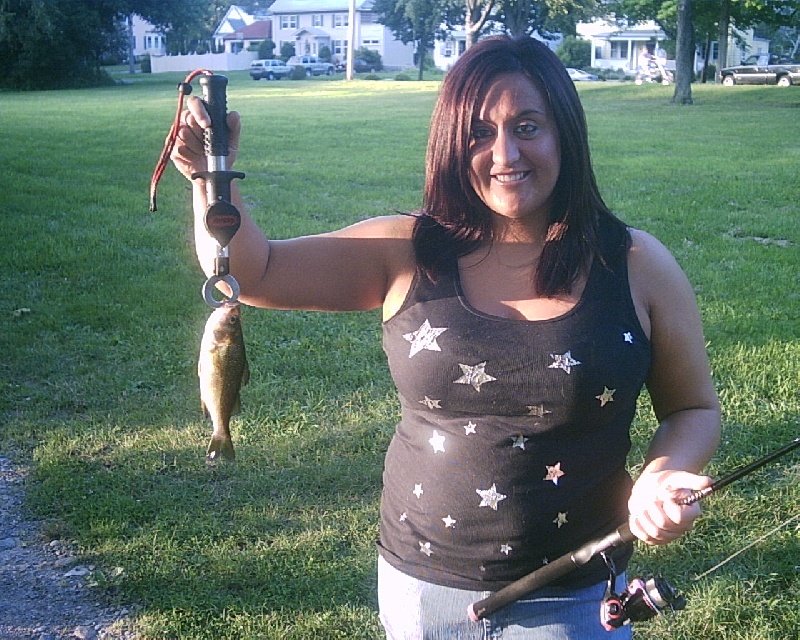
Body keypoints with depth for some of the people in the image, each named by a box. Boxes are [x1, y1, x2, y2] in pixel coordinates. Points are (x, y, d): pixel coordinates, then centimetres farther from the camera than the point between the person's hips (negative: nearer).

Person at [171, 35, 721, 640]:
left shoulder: (638, 266, -8)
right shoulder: (408, 253, -6)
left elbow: (694, 409, 2)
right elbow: (255, 273, -7)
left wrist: (664, 476, -18)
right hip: (420, 587, 2)